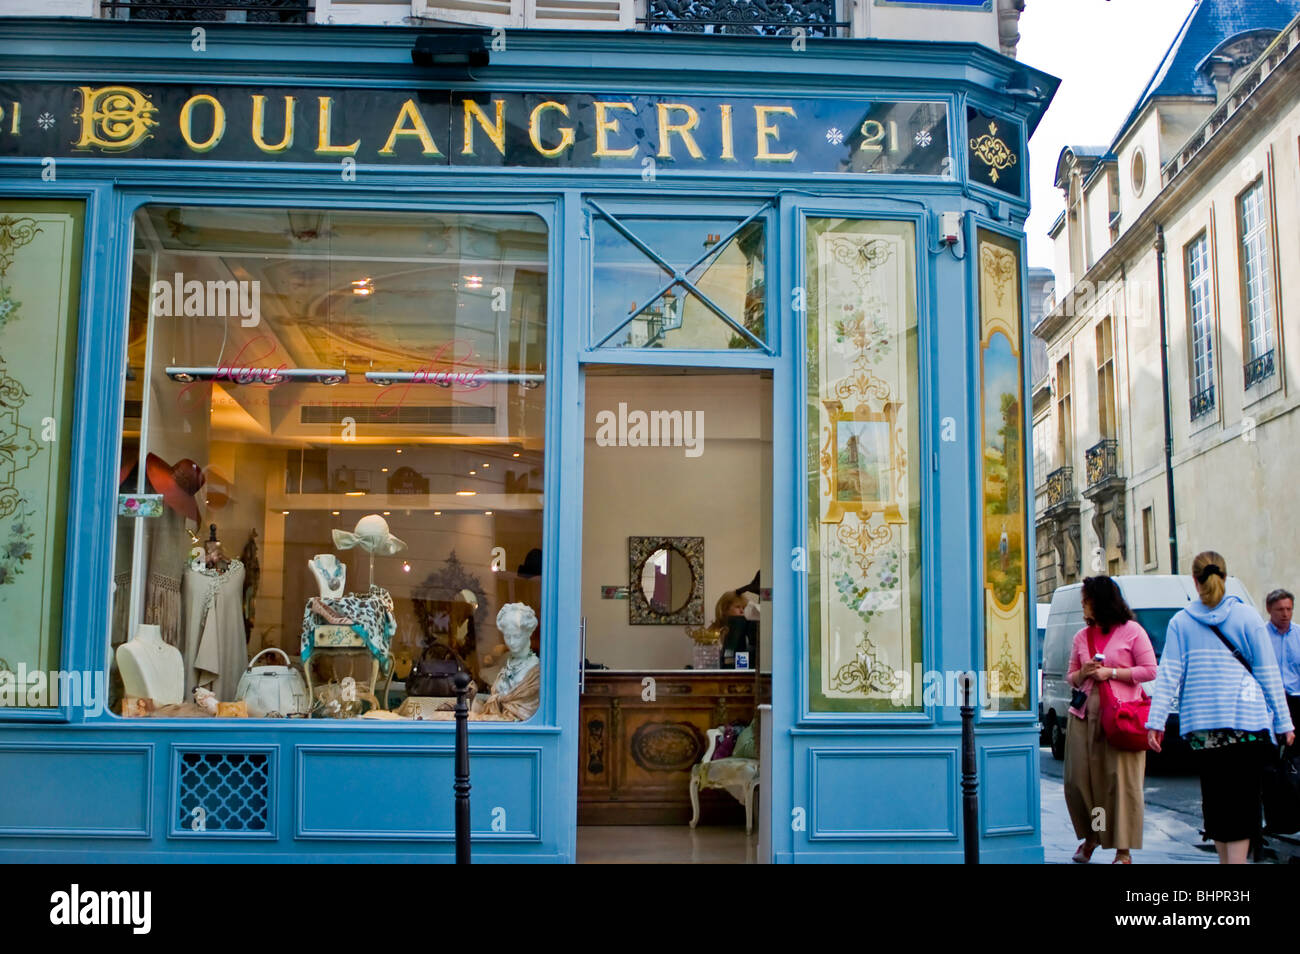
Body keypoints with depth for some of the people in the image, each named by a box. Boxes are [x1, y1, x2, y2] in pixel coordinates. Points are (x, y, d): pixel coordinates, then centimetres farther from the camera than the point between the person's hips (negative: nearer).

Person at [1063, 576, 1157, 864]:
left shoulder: (1132, 631, 1)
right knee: (1079, 779, 1)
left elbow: (1150, 671, -3)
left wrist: (1111, 672, -10)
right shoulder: (1082, 636, 16)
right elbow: (1071, 677, 22)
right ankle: (1090, 837, 21)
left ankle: (1123, 851, 1)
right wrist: (1083, 673, -1)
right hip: (1084, 713, 5)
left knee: (1121, 781, -6)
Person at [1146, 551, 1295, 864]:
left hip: (1200, 725, 2)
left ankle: (1225, 859, 18)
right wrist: (1284, 722, 7)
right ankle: (1237, 859, -10)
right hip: (1247, 721, -2)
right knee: (1243, 799, -1)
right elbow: (1268, 673, 2)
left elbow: (1168, 675, -2)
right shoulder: (1246, 616, 0)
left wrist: (1155, 721, -2)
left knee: (1214, 797, 12)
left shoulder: (1180, 622, 3)